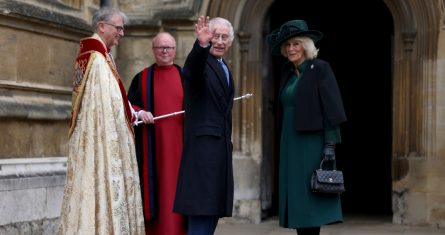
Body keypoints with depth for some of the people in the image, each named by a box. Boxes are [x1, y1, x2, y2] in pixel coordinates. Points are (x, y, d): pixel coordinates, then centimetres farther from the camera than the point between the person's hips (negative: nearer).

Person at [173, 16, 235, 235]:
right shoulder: (200, 62, -8)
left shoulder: (224, 68, 18)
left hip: (221, 148, 9)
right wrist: (201, 44, -52)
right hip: (203, 147, -9)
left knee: (214, 209, 11)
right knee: (201, 212, -11)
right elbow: (193, 69, -33)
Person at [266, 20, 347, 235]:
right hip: (290, 144, 7)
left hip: (311, 143, -7)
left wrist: (330, 145, -18)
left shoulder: (320, 68, -8)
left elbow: (331, 108, -12)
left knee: (309, 199, -7)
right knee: (296, 200, 6)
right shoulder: (288, 71, 12)